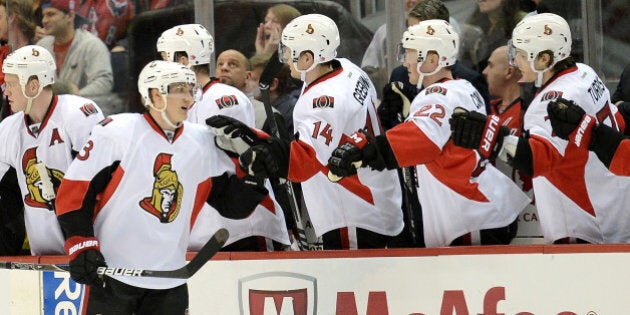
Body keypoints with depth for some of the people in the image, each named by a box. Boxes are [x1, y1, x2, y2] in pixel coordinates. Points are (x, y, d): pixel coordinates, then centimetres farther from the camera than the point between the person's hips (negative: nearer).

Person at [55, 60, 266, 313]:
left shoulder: (202, 143, 7)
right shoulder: (117, 132, -8)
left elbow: (233, 203, 11)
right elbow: (74, 190, -7)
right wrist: (81, 246, -14)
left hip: (168, 281, 5)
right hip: (110, 274, -5)